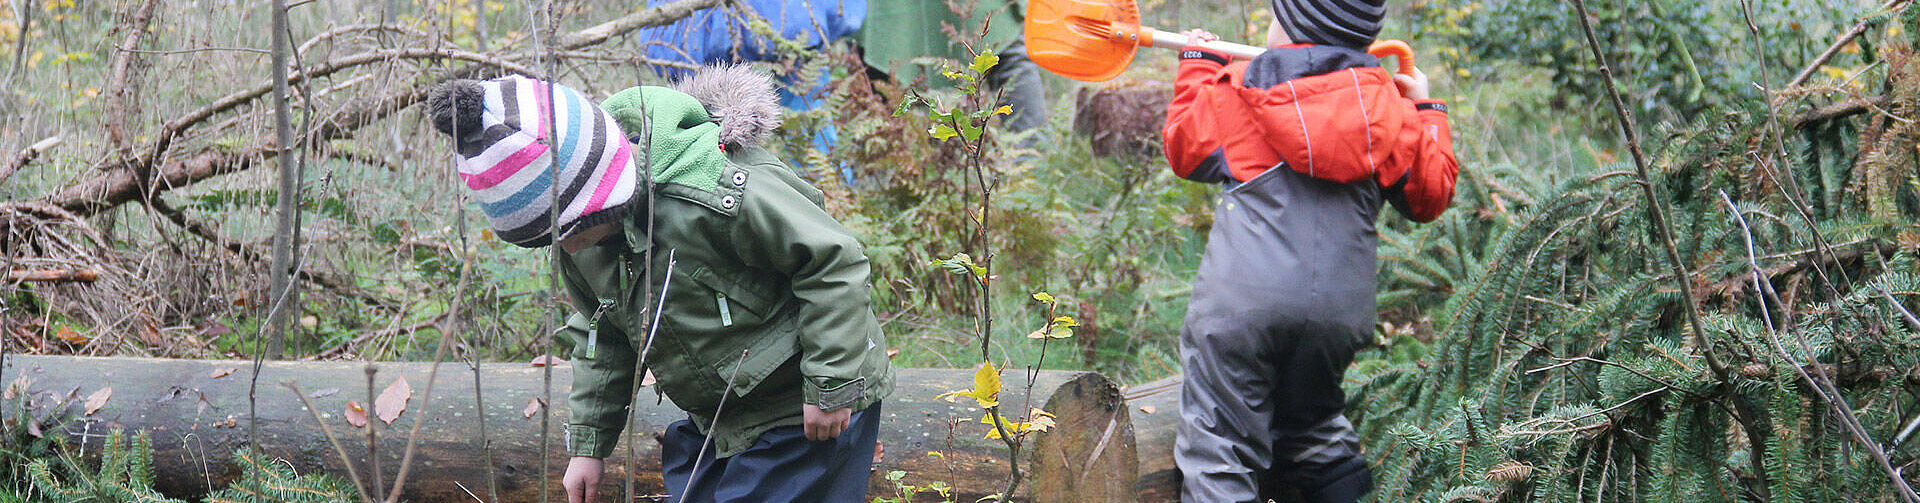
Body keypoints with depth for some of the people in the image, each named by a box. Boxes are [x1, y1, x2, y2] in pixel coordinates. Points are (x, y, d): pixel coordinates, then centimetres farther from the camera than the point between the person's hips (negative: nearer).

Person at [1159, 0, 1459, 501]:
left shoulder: (1237, 85, 6)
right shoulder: (1386, 104, 10)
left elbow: (1187, 151, 21)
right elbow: (1430, 195, 19)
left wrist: (1198, 65, 36)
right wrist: (1426, 112, 35)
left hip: (1241, 303, -4)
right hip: (1341, 307, 4)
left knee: (1218, 459, -6)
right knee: (1312, 430, 24)